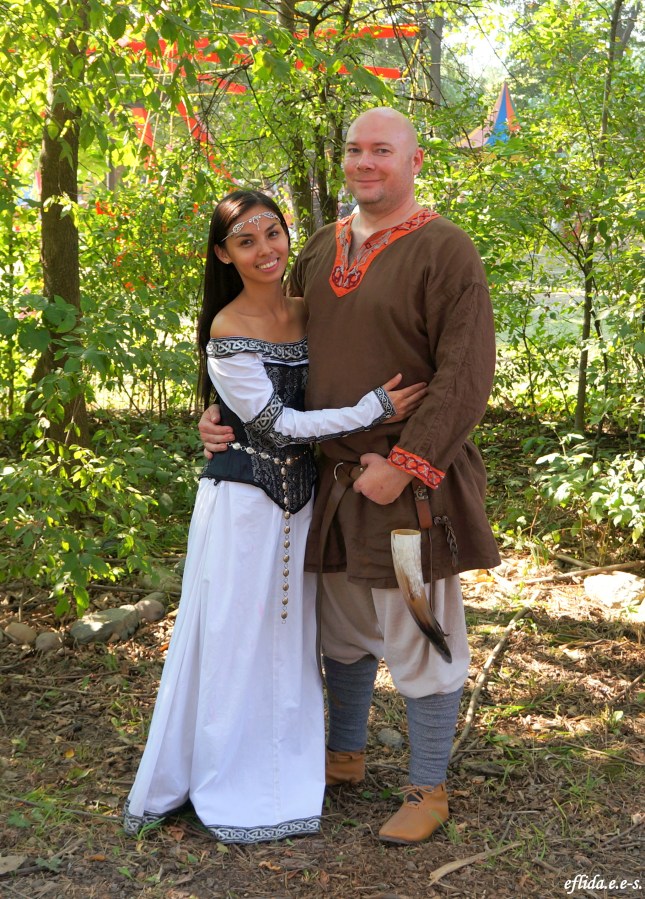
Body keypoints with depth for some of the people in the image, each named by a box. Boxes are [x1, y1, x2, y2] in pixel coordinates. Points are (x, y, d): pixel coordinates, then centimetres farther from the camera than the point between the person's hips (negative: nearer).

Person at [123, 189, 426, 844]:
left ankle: (283, 774, 30)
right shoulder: (227, 336, -17)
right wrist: (374, 409, -17)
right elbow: (278, 423, -15)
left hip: (300, 496, 6)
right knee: (235, 637, 4)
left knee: (289, 635, 15)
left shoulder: (308, 313, 2)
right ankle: (228, 785, 21)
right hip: (244, 500, -6)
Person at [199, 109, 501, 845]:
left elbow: (466, 374, -17)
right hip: (332, 477, 6)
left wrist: (406, 463, -21)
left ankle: (428, 790, 22)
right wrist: (223, 411, 4)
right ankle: (345, 754, 39)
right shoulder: (321, 252, 10)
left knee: (418, 640, 5)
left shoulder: (444, 250, -10)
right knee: (342, 628, 20)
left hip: (407, 484, -6)